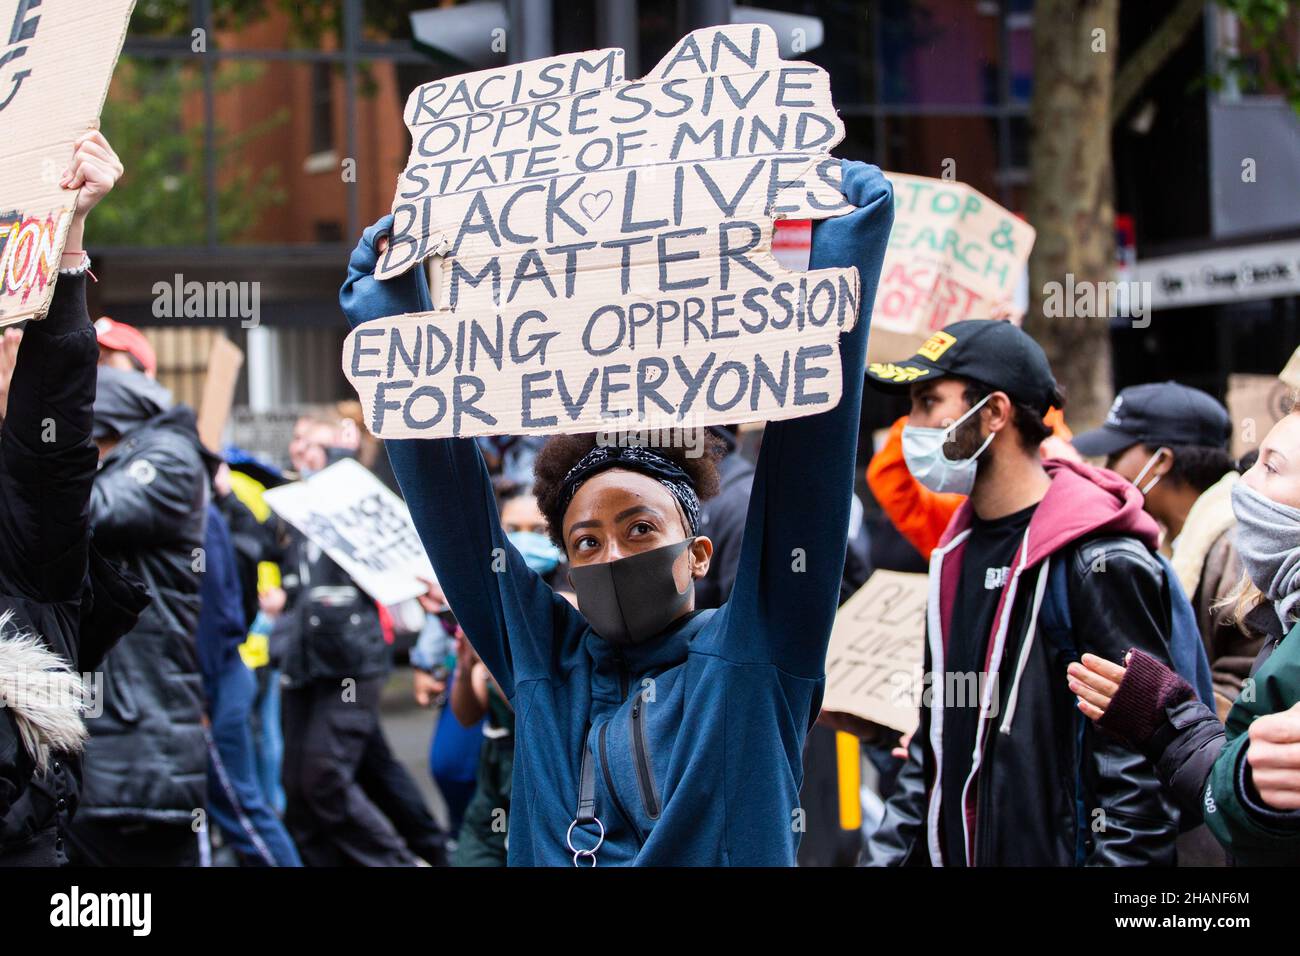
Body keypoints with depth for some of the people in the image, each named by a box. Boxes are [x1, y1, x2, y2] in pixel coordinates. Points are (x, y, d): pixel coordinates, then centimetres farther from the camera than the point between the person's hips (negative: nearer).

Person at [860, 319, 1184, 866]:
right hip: (951, 852, 8)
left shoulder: (1100, 563, -15)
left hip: (1057, 852, -8)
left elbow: (1138, 771, -19)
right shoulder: (957, 552, 12)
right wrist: (883, 856, 11)